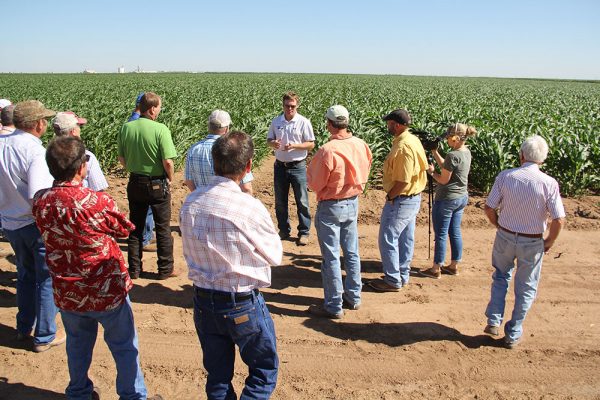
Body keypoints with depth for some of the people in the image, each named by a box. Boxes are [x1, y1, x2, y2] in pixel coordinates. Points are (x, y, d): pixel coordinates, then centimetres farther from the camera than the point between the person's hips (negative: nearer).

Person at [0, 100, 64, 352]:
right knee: (47, 279, 10)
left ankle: (23, 328, 38)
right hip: (37, 225, -7)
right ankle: (45, 337, 21)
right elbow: (39, 195, -31)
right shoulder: (36, 151, -24)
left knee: (26, 275, 25)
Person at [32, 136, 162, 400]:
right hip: (106, 292, -5)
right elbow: (124, 230, -9)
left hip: (66, 293, 5)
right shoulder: (97, 202, -28)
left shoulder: (40, 200, -12)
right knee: (124, 346, 17)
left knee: (78, 343, 27)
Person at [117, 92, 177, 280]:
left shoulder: (126, 128, -3)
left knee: (135, 227, 16)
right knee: (163, 228, 10)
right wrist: (170, 179, -3)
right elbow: (168, 161, -21)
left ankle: (134, 269, 25)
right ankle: (165, 269, 19)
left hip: (135, 183, 5)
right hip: (157, 183, -4)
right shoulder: (160, 129, -18)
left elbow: (122, 159, 4)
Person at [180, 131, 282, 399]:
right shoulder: (250, 208, -23)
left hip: (203, 302, 5)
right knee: (265, 370, 18)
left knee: (217, 376, 22)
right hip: (243, 305, -5)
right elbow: (275, 256, -8)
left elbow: (190, 251, 7)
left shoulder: (190, 203, -6)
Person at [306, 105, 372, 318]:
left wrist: (309, 170, 2)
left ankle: (334, 306, 13)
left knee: (331, 257, 4)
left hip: (330, 207, -6)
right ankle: (353, 297, 30)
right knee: (352, 253, 17)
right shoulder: (361, 145, -5)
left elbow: (315, 184, -15)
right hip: (353, 204, 6)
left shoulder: (327, 150, -24)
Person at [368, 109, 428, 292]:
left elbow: (402, 181, -27)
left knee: (388, 239, 0)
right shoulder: (413, 140, 7)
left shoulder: (403, 147, -25)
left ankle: (393, 281, 10)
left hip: (400, 200, -10)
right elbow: (421, 168, 12)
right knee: (406, 239, 17)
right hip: (413, 198, 10)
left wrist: (389, 197, -11)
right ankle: (403, 276, 30)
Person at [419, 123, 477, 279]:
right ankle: (454, 266, 27)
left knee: (441, 234, 1)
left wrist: (431, 172, -1)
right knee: (455, 232, 16)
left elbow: (443, 179, -17)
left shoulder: (453, 155, -23)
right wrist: (435, 152, 8)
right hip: (462, 197, 9)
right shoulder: (466, 152, 5)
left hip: (447, 199, -9)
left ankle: (436, 269, 11)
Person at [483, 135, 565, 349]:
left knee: (501, 277, 26)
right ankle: (513, 335, 25)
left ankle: (493, 321, 22)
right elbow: (558, 220, -15)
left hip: (505, 237, 1)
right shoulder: (549, 183, -15)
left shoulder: (505, 176, -12)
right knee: (526, 288, 16)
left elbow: (489, 208, -7)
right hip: (532, 243, -1)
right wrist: (549, 242, 2)